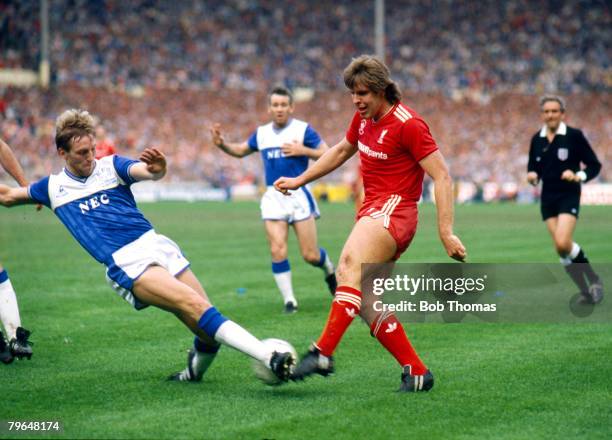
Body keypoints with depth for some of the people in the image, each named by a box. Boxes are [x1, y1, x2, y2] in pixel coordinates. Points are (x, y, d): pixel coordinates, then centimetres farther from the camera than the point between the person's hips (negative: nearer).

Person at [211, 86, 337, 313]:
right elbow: (241, 150, 25)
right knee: (278, 251, -10)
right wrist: (222, 143, 6)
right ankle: (289, 300, 1)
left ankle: (329, 269, 32)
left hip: (298, 194, -3)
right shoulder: (262, 133, 10)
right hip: (273, 197, 3)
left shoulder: (303, 129, -4)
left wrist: (303, 151, -19)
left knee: (310, 255, -2)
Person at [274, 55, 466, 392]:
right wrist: (299, 180, 32)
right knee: (366, 305, 1)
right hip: (372, 210, 9)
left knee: (350, 264, -34)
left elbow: (442, 177, -14)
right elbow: (341, 151, 33)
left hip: (393, 210, -9)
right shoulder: (364, 118, 13)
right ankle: (416, 373, 8)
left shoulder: (408, 124, -11)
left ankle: (323, 353, -45)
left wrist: (446, 233, -19)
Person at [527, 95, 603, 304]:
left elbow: (594, 165, -3)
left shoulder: (574, 135, -6)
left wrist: (578, 176, -20)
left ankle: (593, 279, 1)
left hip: (569, 197, -5)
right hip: (548, 199, 5)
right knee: (561, 249, 1)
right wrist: (532, 175, -5)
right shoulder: (537, 139, 6)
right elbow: (533, 167, 17)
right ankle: (586, 291, 14)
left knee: (563, 244, -21)